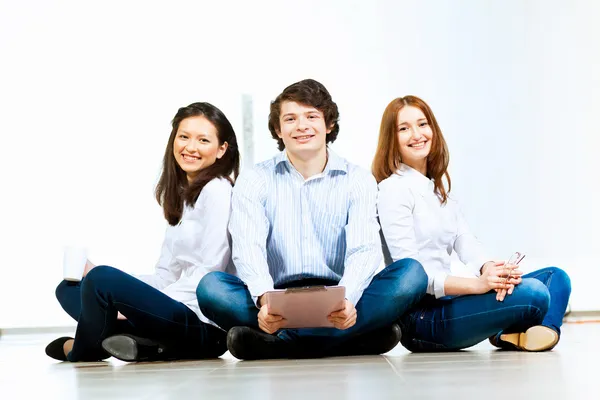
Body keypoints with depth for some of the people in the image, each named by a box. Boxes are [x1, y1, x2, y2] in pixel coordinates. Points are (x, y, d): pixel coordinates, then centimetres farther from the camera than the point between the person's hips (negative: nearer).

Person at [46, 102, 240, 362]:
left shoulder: (217, 191, -6)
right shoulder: (179, 194, 19)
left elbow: (210, 269, -15)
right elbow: (166, 275, 14)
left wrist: (146, 304, -19)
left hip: (204, 325, -10)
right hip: (177, 314, 10)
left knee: (102, 279, -28)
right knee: (69, 288, 13)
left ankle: (82, 350, 1)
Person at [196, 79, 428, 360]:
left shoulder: (358, 180, 6)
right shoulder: (253, 182, 5)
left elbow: (364, 249, -10)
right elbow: (248, 248, -11)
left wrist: (346, 299, -32)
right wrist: (265, 299, -34)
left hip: (338, 303, 1)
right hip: (279, 301, 0)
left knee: (412, 274, -24)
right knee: (210, 287, -27)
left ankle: (276, 343, -33)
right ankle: (356, 338, -36)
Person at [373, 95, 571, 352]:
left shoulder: (439, 187, 19)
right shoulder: (394, 189, -9)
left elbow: (465, 241, 7)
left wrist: (488, 268, -17)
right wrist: (476, 284, -29)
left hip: (444, 300, 9)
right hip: (419, 316, -9)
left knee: (556, 277, 5)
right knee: (533, 293, -25)